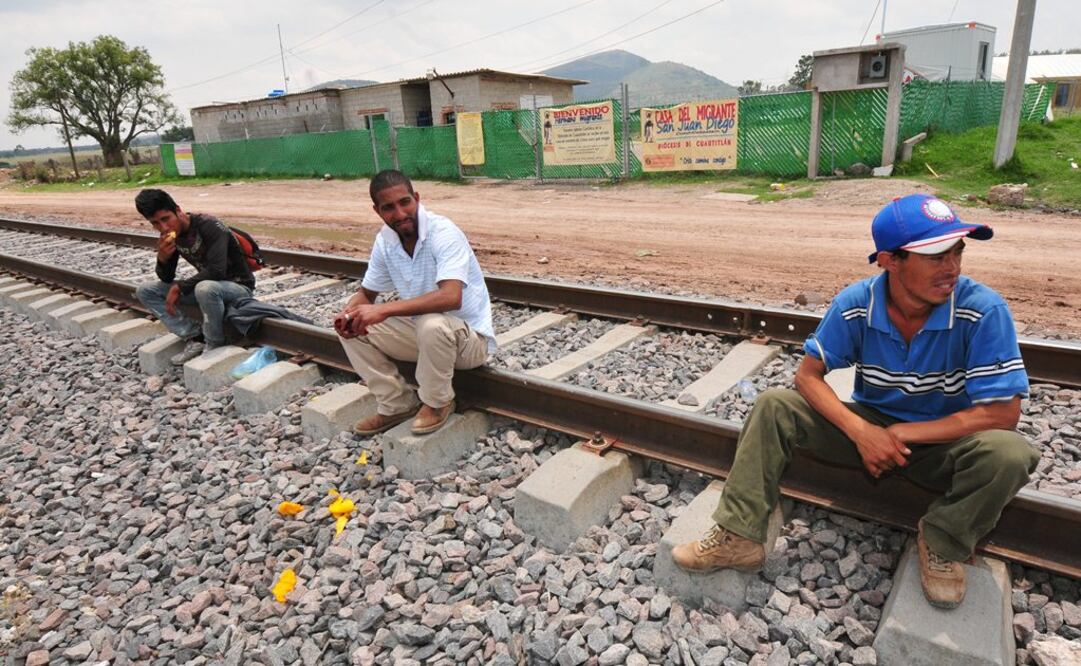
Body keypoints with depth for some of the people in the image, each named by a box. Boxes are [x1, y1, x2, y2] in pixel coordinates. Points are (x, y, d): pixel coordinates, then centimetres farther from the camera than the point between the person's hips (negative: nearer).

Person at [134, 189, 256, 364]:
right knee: (144, 290, 0)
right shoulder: (171, 234, -1)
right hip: (208, 286, 8)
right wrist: (163, 258, -18)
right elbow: (167, 278, 4)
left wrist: (180, 287, -22)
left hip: (239, 287, -8)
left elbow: (217, 271, -32)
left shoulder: (208, 225, -23)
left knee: (205, 288, -41)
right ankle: (194, 338, -7)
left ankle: (214, 345, -16)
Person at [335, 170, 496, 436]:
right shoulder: (384, 240, -3)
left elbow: (451, 297, -39)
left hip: (470, 337, -7)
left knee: (432, 324, -38)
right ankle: (398, 404, 6)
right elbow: (366, 294, 9)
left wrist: (384, 310, -40)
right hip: (421, 331, 7)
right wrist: (348, 313, -15)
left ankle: (438, 403, -9)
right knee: (352, 329, -3)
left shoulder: (444, 233, -24)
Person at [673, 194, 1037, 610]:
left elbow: (1002, 413, -22)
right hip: (870, 428, 2)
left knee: (1009, 453, -34)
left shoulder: (983, 310, -24)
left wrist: (900, 434, -23)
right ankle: (739, 537, -14)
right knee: (774, 406, -16)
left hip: (944, 441, -1)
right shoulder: (855, 304, -18)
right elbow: (809, 376, -11)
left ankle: (943, 544, -3)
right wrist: (860, 431, -27)